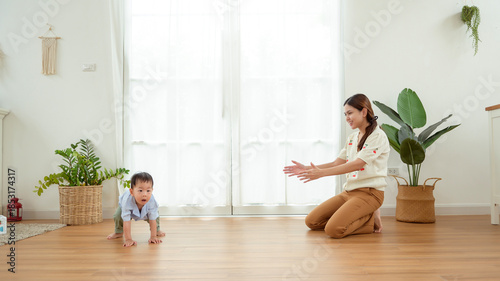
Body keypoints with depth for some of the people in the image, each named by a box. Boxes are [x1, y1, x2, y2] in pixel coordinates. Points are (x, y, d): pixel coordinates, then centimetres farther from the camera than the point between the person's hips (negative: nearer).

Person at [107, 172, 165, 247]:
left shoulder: (152, 202, -42)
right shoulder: (127, 201, -48)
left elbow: (152, 219, -32)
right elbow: (126, 221, -45)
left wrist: (153, 237, -32)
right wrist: (128, 239, -45)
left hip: (144, 210, 2)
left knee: (155, 216, -12)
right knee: (118, 216, -21)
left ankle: (157, 230, 20)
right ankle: (118, 232, 10)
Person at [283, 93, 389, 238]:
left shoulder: (378, 136, -10)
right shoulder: (352, 137, 15)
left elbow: (357, 164, -21)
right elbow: (337, 163, 10)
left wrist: (321, 173, -26)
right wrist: (307, 169, -2)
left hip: (369, 193, -8)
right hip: (349, 192, 8)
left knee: (333, 229, -25)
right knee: (311, 221, 2)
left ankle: (371, 220, 1)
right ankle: (362, 217, 11)